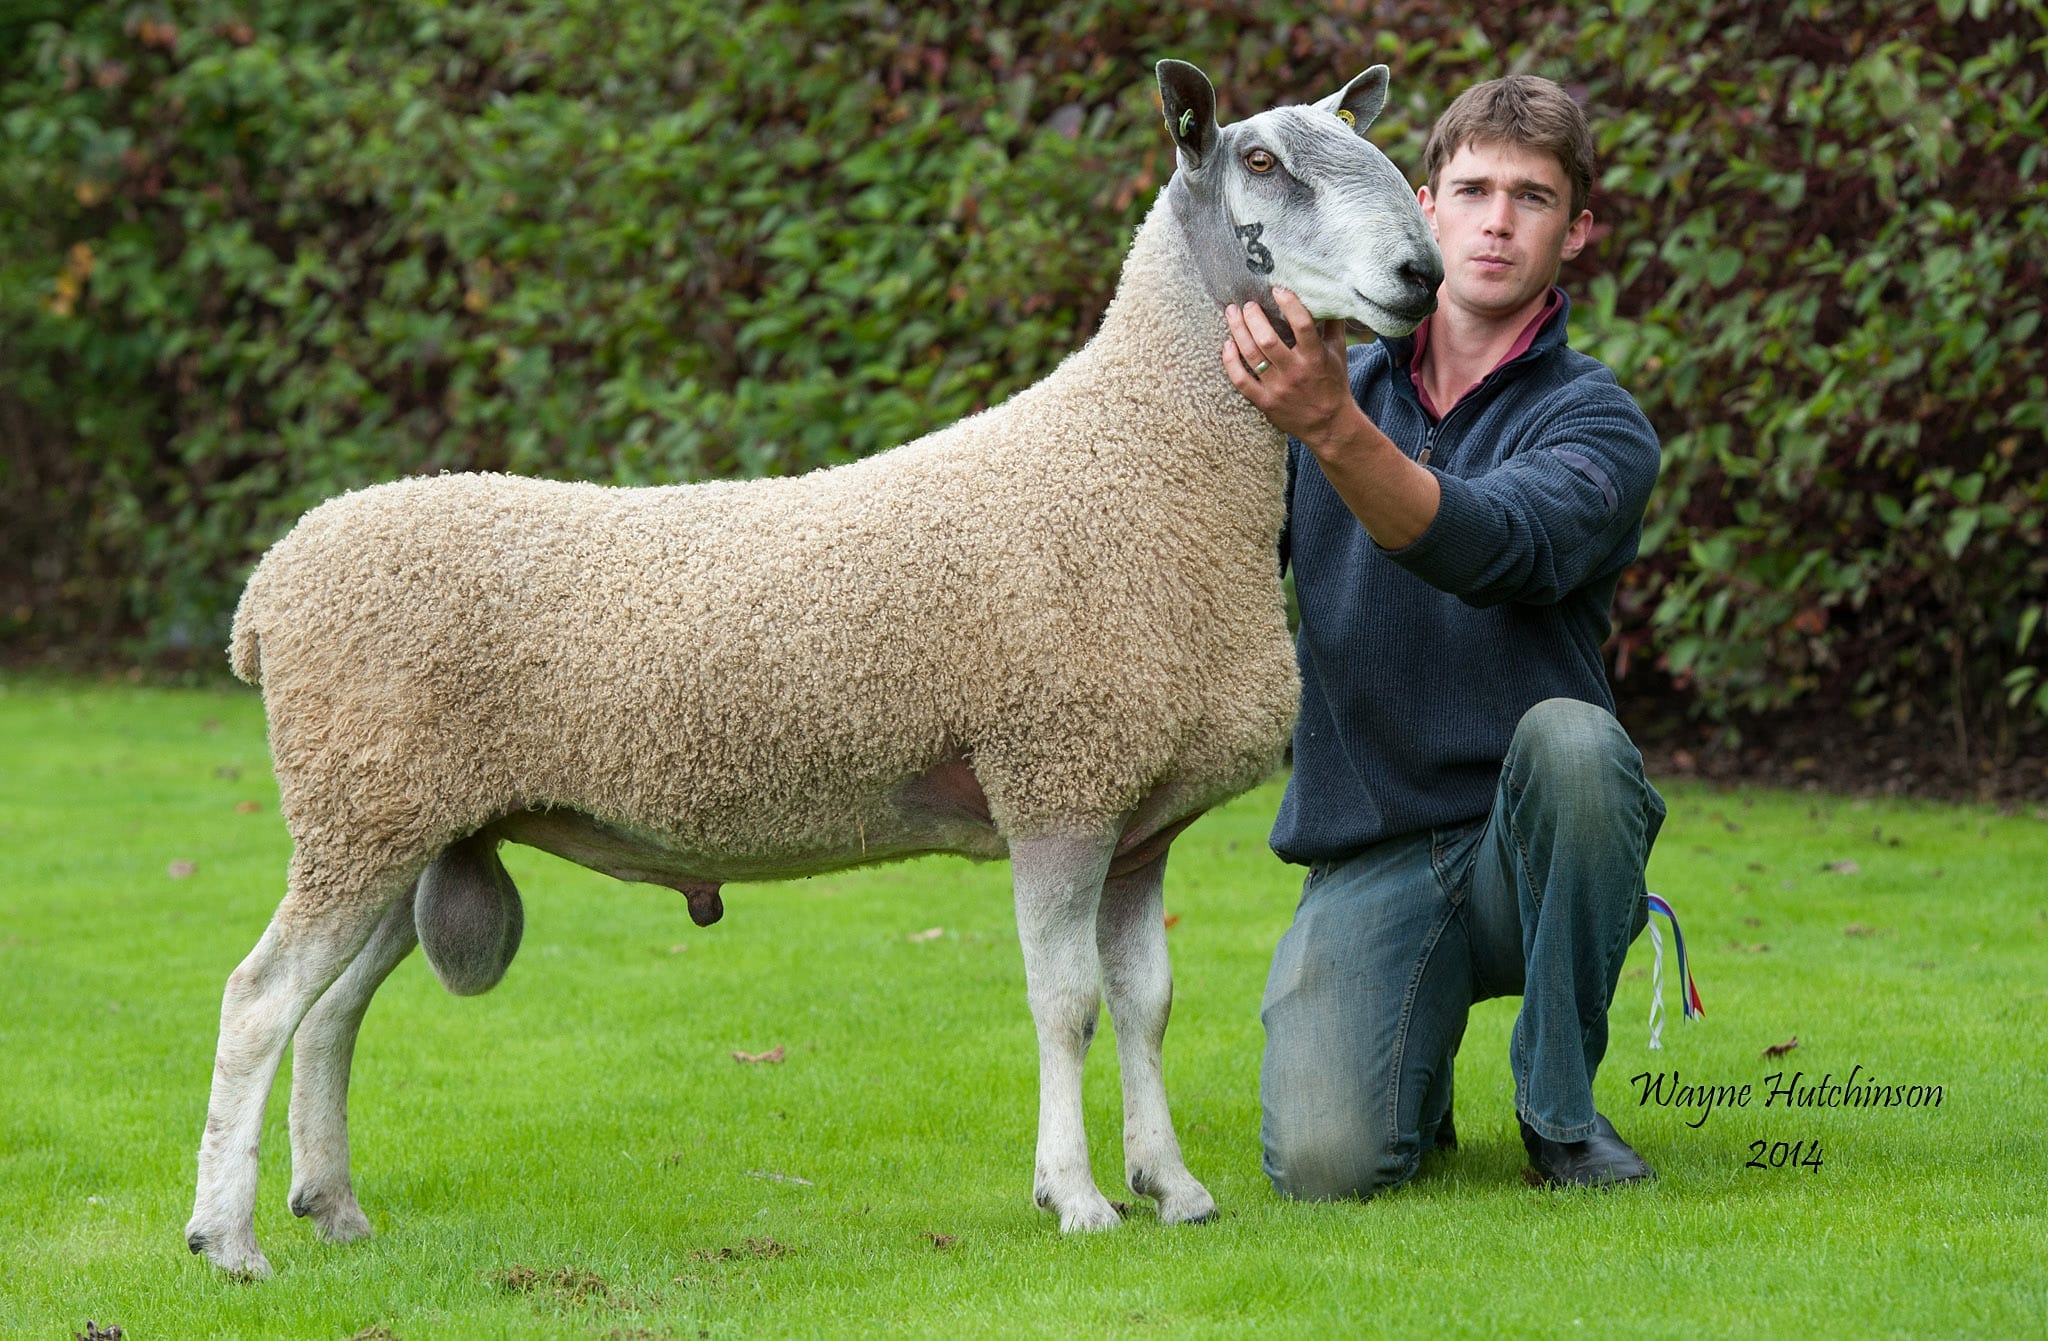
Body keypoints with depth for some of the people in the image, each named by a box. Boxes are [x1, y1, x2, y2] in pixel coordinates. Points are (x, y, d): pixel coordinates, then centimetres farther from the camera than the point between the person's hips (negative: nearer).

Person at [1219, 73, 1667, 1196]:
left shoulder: (1597, 423, -5)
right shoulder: (1333, 380, 8)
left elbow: (1493, 548, -27)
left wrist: (1332, 430, -43)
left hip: (1530, 849, -1)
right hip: (1368, 858, 1)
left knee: (1568, 734, -37)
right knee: (1322, 1164, -24)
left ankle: (1562, 1106, -14)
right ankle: (1418, 1060, 16)